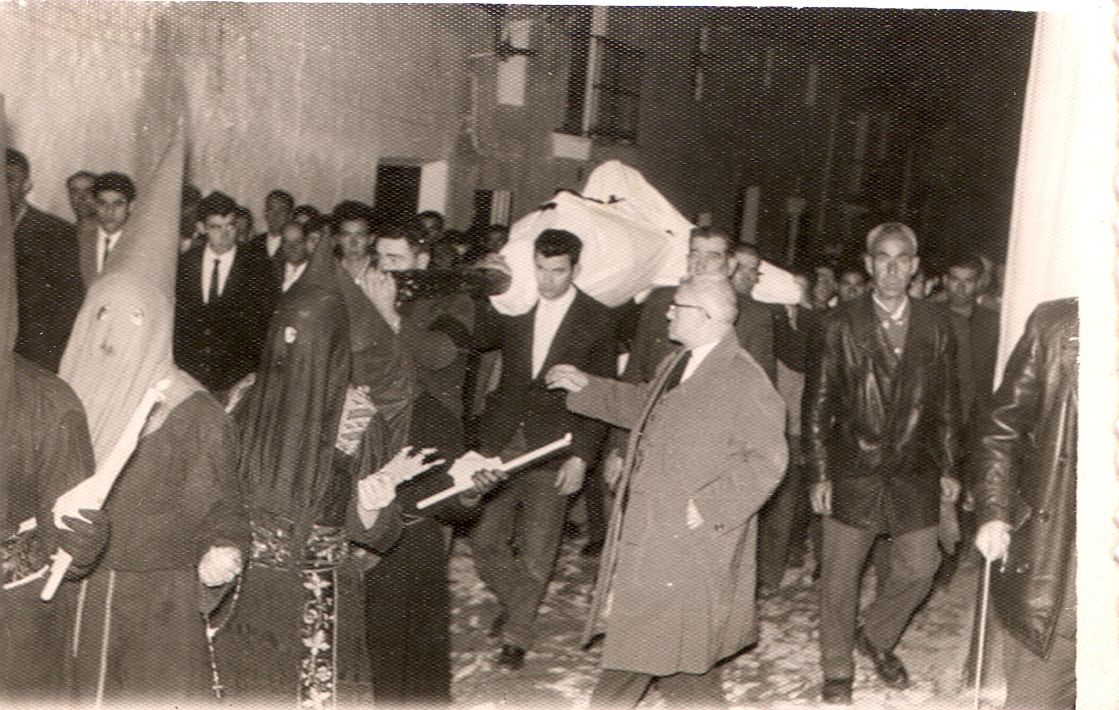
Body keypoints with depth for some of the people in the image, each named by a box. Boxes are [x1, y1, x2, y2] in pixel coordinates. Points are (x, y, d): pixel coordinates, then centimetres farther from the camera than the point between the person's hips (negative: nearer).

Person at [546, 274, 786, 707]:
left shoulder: (745, 381, -17)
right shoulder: (676, 364, 10)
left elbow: (767, 460, -18)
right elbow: (643, 406, 28)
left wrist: (708, 506, -21)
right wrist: (586, 388, 25)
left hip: (688, 541, -8)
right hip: (642, 533, 8)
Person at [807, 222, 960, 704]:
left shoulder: (935, 325, 4)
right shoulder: (843, 324, -2)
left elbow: (945, 402, 9)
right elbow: (821, 402, -1)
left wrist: (948, 468, 7)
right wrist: (820, 473, -4)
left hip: (915, 472, 2)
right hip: (854, 470, -2)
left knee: (918, 570, 6)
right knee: (840, 577, 5)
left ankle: (875, 637, 33)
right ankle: (837, 670, 23)